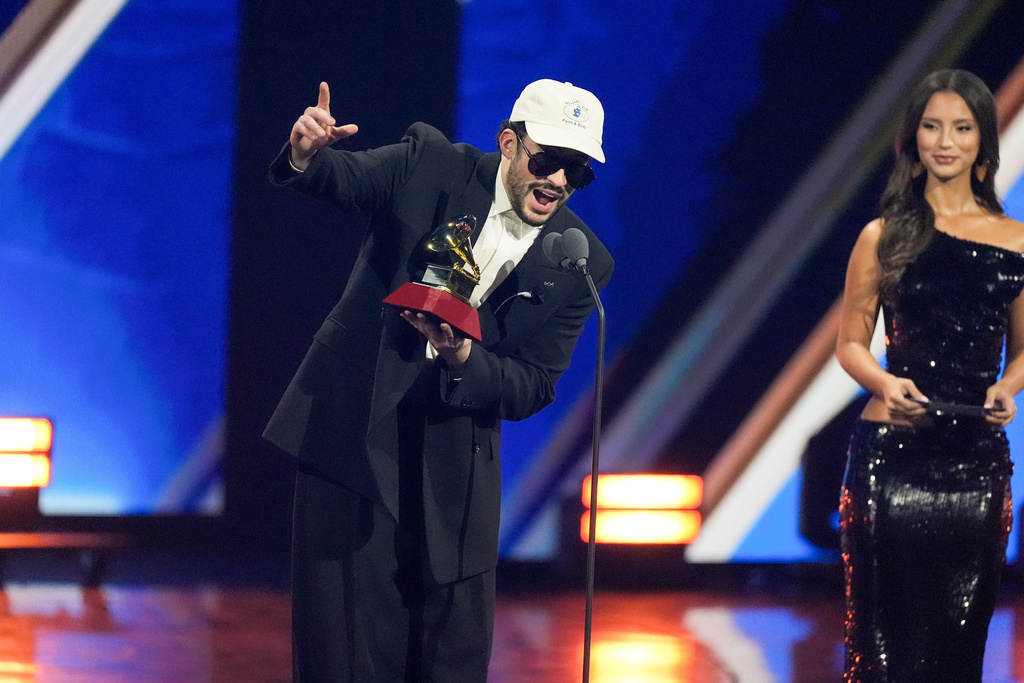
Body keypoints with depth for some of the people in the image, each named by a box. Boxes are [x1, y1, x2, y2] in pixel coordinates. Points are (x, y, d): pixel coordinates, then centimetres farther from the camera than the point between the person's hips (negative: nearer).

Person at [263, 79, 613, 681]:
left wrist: (463, 360, -24)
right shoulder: (430, 164, -6)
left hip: (455, 452, 2)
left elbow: (533, 390, -5)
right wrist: (307, 156, -41)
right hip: (350, 426, -2)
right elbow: (345, 179, -17)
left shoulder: (581, 264, -5)